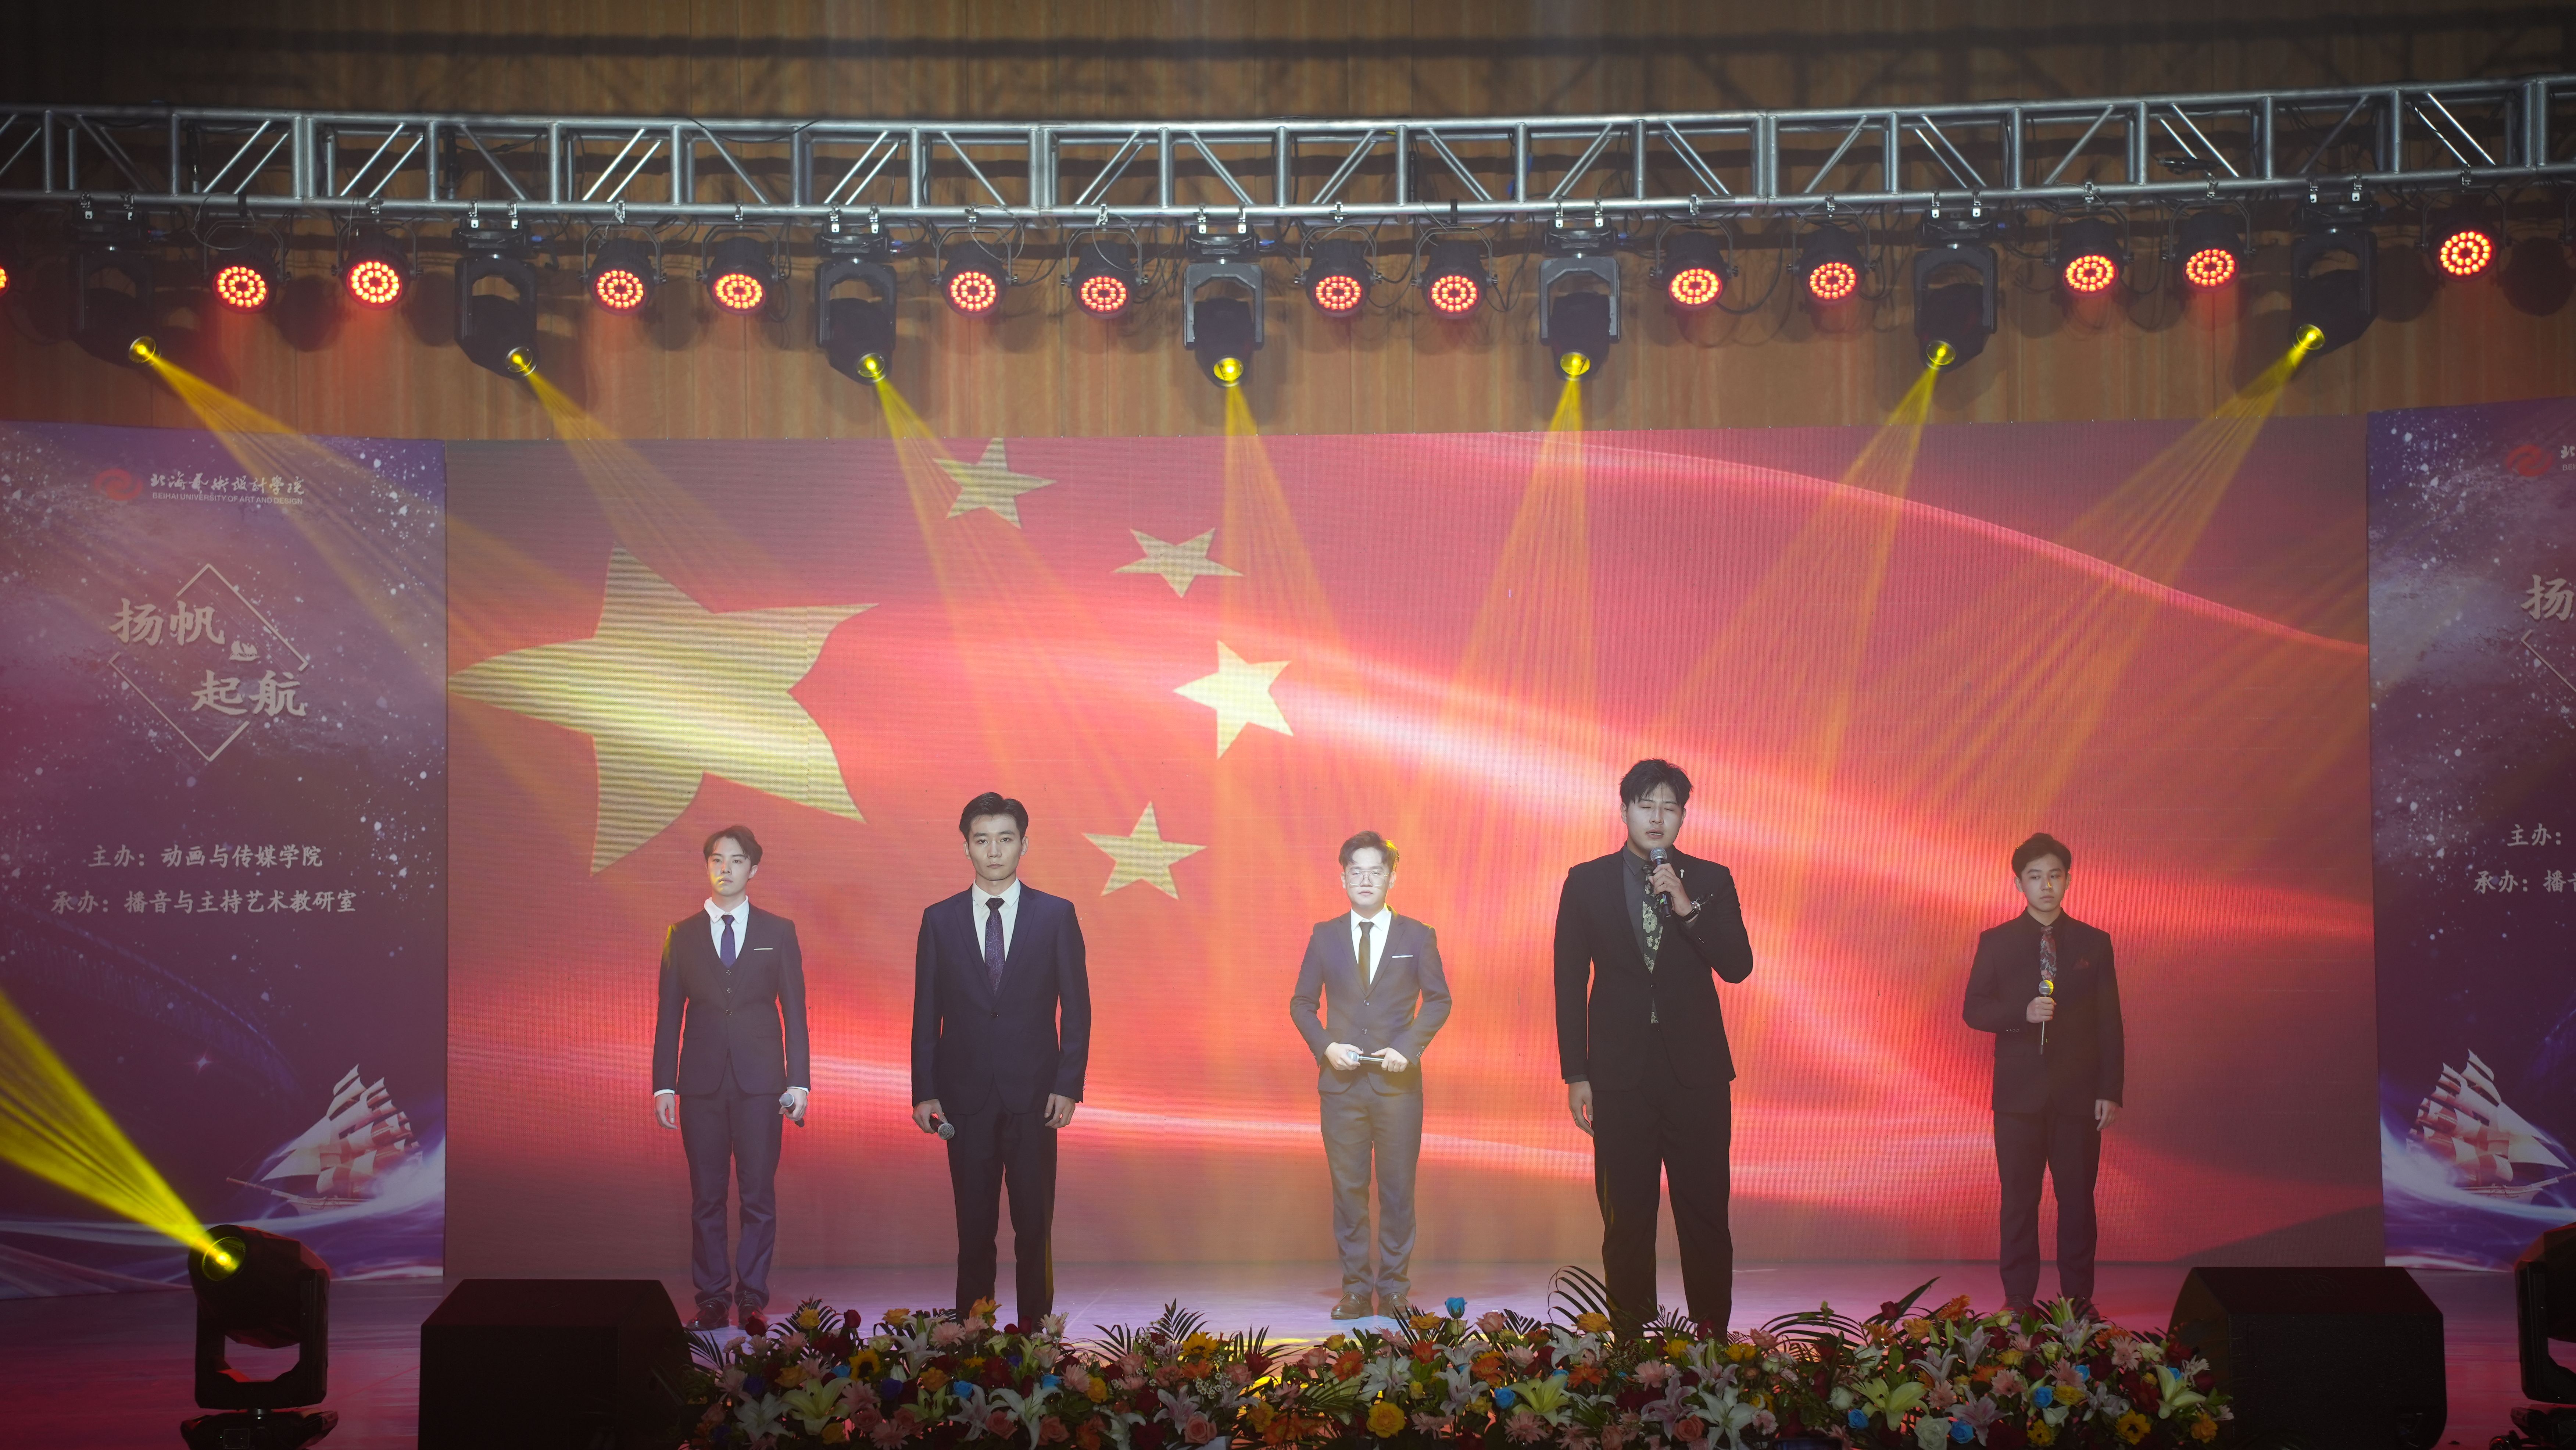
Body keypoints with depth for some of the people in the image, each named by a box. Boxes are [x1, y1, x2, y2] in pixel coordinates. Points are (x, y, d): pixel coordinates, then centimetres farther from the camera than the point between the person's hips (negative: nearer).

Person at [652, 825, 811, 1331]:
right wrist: (663, 1085, 1)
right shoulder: (682, 935, 9)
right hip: (702, 1083, 1)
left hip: (760, 1083, -1)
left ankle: (752, 1297, 7)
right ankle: (711, 1300, 10)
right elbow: (669, 1016, 8)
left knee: (758, 1196, -1)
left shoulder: (778, 932, 7)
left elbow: (794, 1011, 5)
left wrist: (799, 1082, -2)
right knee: (706, 1198, 4)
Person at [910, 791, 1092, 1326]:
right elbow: (927, 1014, 6)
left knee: (1034, 1224, 2)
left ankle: (1035, 1328, 9)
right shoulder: (940, 919, 5)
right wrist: (924, 1092, -1)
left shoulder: (1056, 915, 2)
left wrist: (1069, 1087, -6)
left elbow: (1076, 1008, 2)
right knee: (974, 1226, 5)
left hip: (1033, 1095, -1)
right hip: (967, 1096, 1)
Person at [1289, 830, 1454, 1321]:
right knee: (1348, 1190, 2)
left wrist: (1409, 1048, -7)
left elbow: (1438, 1000, 6)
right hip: (1341, 1082, 1)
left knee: (1398, 1189, 1)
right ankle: (1356, 1290, 8)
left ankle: (1395, 1290, 9)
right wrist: (1325, 1046, -6)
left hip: (1397, 1082, -1)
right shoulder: (1325, 936, 9)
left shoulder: (1418, 937, 5)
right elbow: (1302, 1003, 11)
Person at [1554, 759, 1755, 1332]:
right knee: (1626, 1219, 3)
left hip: (1696, 1072, 0)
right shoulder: (1587, 882, 6)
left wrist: (1687, 908, -16)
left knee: (1706, 1215, 1)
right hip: (1621, 1074, 0)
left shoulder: (1711, 881, 6)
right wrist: (1576, 1075, 0)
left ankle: (1712, 1337, 7)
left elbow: (1738, 966, -3)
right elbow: (1570, 982, 5)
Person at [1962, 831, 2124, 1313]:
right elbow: (1974, 1010, 2)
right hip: (2019, 1091, 0)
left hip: (2078, 1092, 0)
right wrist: (2023, 1013, -16)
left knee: (2077, 1197, 2)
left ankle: (2078, 1299, 10)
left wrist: (2111, 1090, -2)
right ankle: (2018, 1299, 9)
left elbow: (2109, 1022, 5)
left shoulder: (2094, 944, 7)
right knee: (2019, 1199, 2)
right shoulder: (1996, 943, 6)